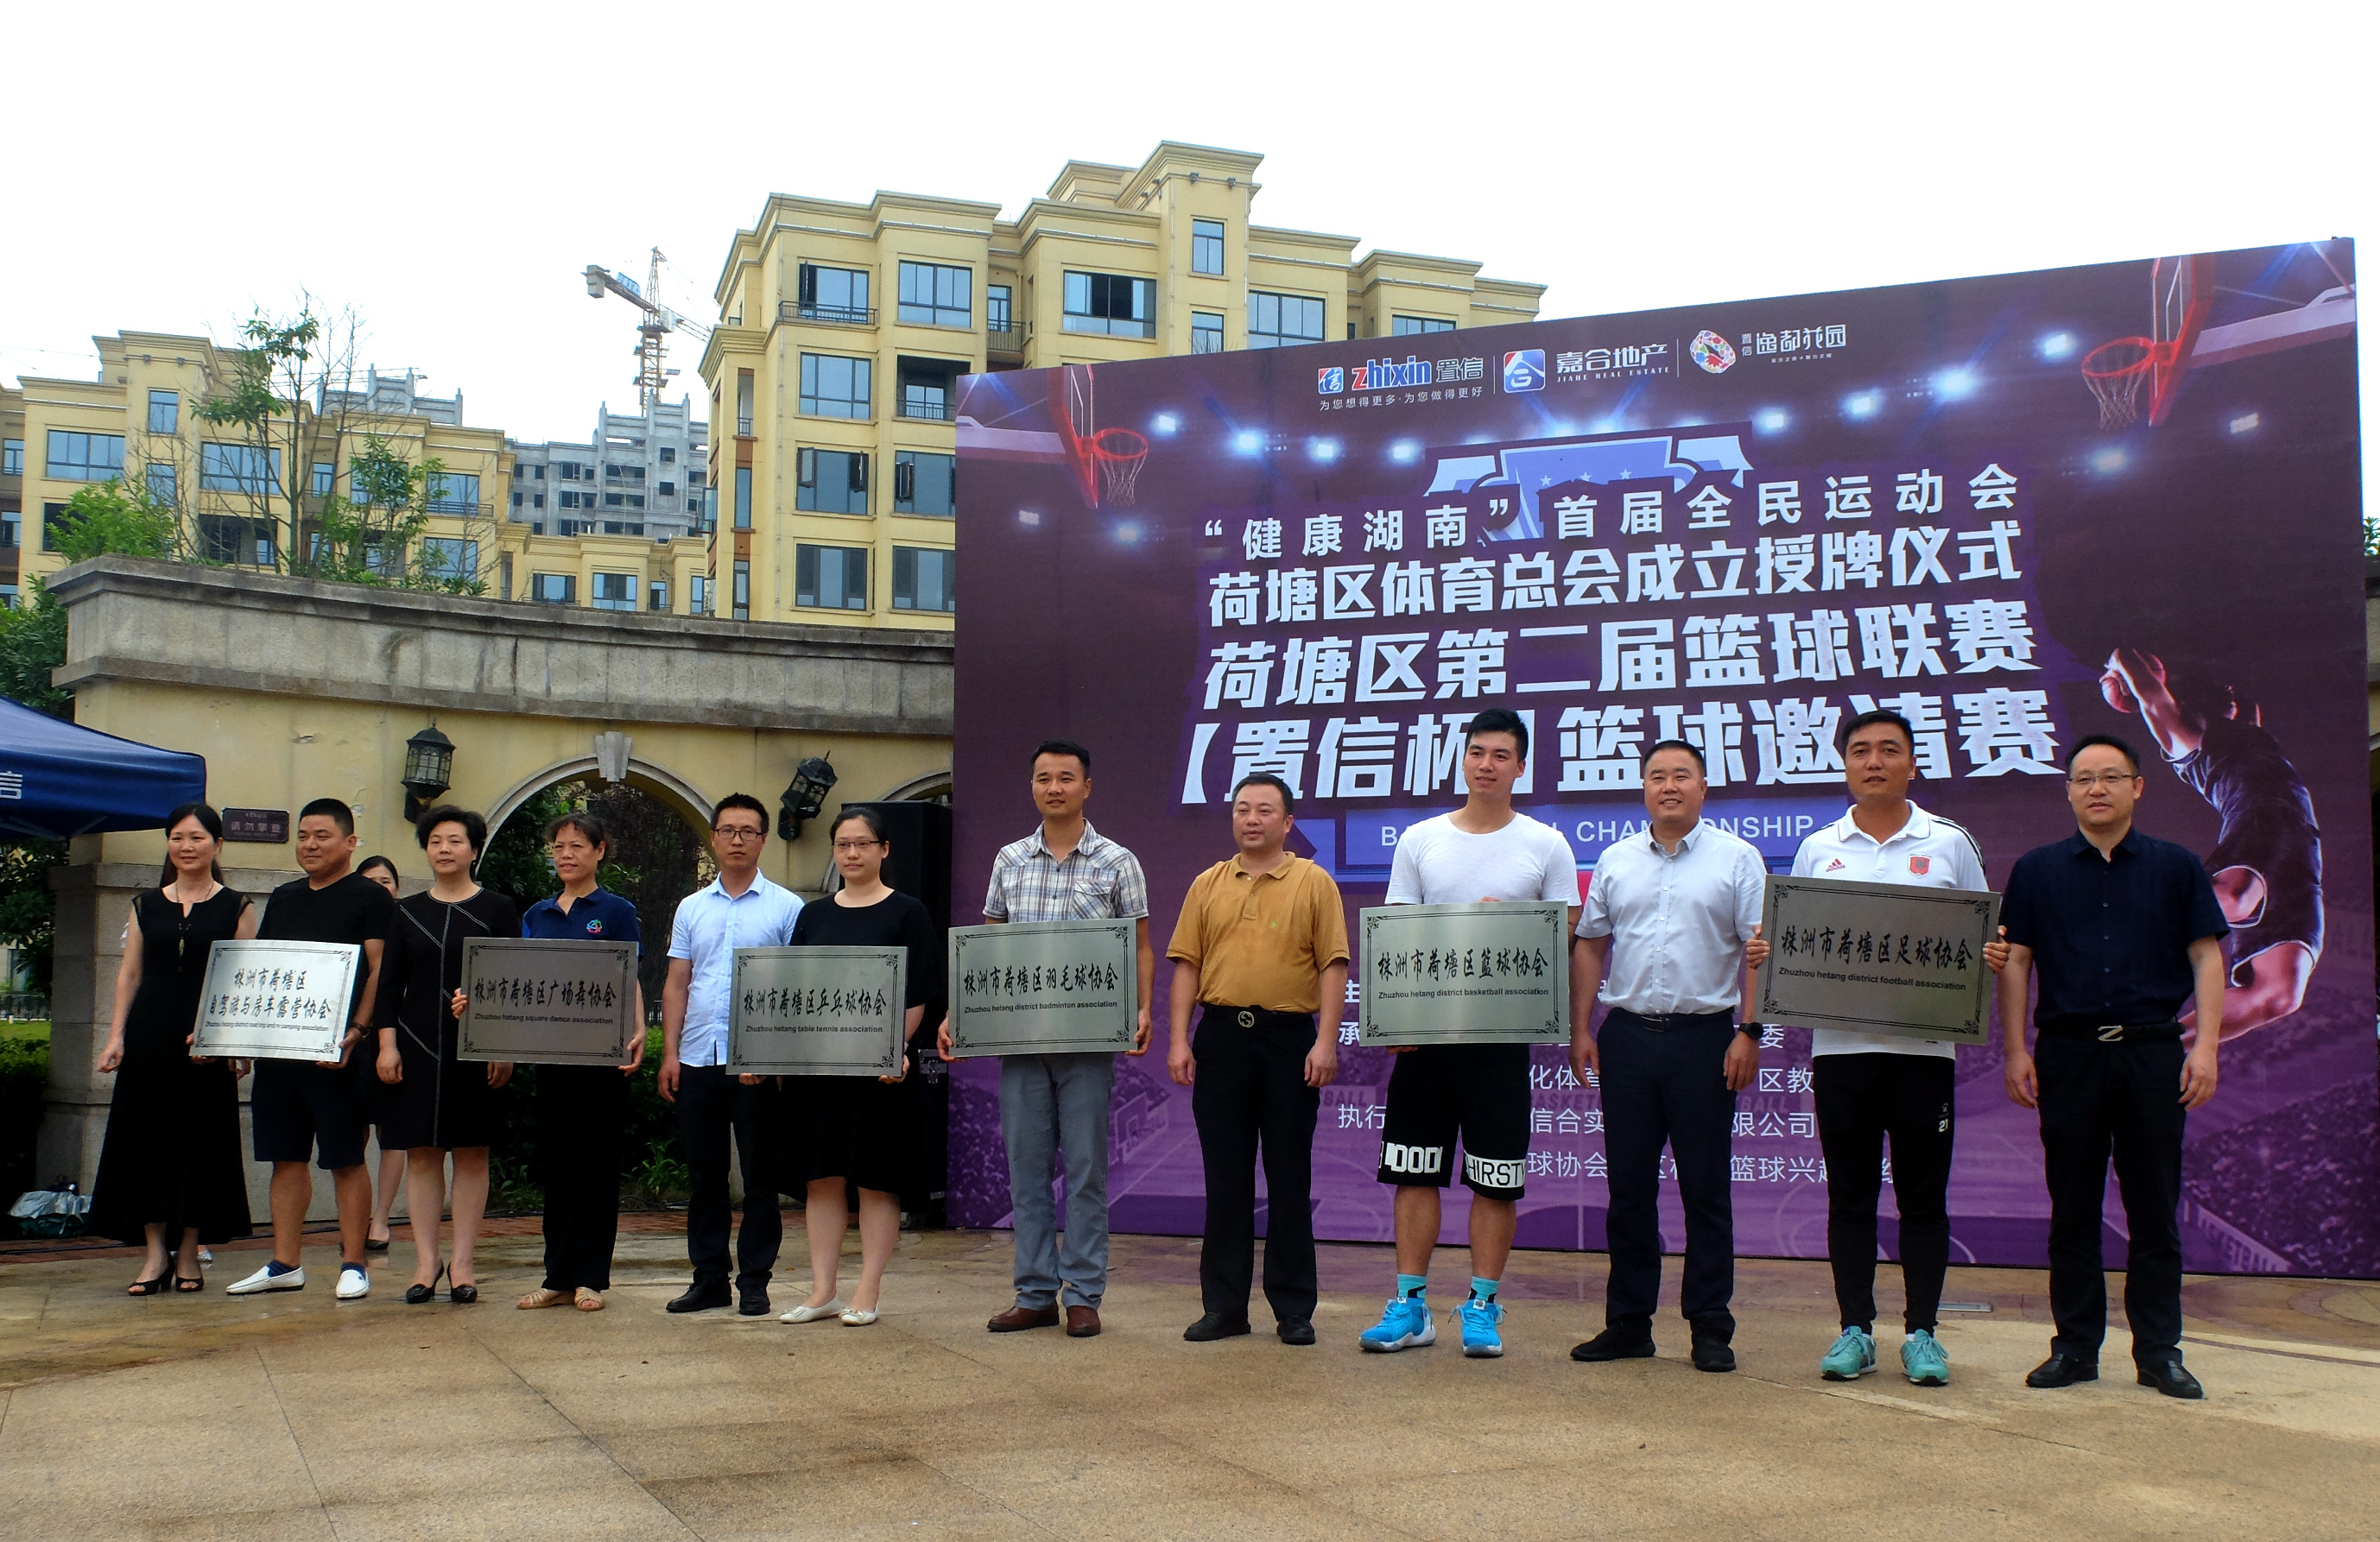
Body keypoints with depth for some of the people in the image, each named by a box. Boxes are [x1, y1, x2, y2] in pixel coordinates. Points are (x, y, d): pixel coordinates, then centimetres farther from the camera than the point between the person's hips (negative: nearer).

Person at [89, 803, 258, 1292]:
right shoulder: (146, 905, 12)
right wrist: (116, 1035, 1)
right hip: (149, 1036, 3)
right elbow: (129, 973, 11)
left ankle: (188, 1254, 9)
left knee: (201, 1139, 0)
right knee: (146, 1138, 1)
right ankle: (155, 1252, 7)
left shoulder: (235, 907, 4)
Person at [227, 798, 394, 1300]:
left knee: (346, 1159, -2)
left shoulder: (370, 898, -1)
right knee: (286, 1157, 9)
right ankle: (285, 1264, 16)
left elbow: (380, 971, -9)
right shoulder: (283, 898, 18)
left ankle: (353, 1264, 4)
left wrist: (357, 1029, -20)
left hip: (337, 1051, -6)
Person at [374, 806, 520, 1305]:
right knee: (421, 1154, 3)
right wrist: (387, 1044, 0)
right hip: (417, 1046, 2)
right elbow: (389, 982, 9)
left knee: (471, 1154, 2)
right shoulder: (408, 912, 10)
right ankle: (426, 1260, 9)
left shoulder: (498, 909, 3)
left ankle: (463, 1262, 8)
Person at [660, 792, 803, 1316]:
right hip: (698, 1058, 4)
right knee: (705, 1174, 9)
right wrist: (670, 1052, 3)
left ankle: (754, 1282, 9)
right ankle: (708, 1278, 17)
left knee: (759, 1176, 2)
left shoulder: (785, 908, 1)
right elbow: (676, 984, 12)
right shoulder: (692, 908, 13)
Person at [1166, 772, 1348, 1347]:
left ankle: (1294, 1309, 12)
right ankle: (1224, 1306, 14)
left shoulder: (1314, 883, 2)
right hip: (1221, 1036, 3)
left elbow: (1333, 965, -3)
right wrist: (1179, 1040, -1)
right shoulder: (1208, 885, 11)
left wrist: (1326, 1042, -12)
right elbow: (1187, 965, 8)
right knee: (1225, 1176, 7)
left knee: (1289, 1176, 3)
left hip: (1289, 1037, -3)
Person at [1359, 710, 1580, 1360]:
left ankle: (1483, 1307, 13)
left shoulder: (1546, 846, 3)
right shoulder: (1420, 840, 7)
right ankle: (1411, 1305, 12)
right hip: (1424, 1028, 2)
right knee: (1414, 1170, 4)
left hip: (1502, 1031, -1)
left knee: (1496, 1177, 3)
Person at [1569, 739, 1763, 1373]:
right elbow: (1590, 945, 12)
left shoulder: (1736, 859, 1)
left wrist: (1749, 1033, -10)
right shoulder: (1615, 861, 11)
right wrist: (1581, 1029, 6)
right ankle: (1628, 1322, 15)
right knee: (1628, 1185, 7)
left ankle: (1710, 1329, 9)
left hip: (1704, 1036, -3)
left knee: (1705, 1188, 1)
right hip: (1627, 1035, 3)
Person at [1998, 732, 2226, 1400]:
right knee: (2072, 1210, 5)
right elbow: (2014, 963, 6)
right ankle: (2075, 1346, 13)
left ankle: (2159, 1351, 12)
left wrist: (2205, 1045, -6)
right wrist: (2016, 1051, -1)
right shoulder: (2036, 870, 7)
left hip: (2153, 1051, 0)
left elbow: (2207, 956, 4)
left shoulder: (2176, 867, 7)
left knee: (2155, 1208, 4)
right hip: (2068, 1051, 0)